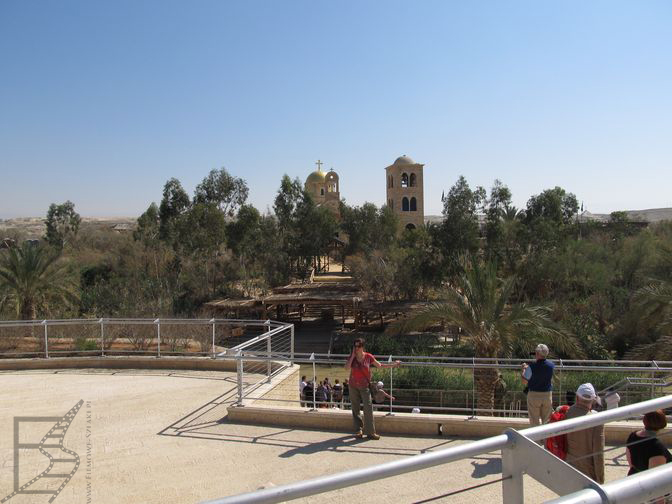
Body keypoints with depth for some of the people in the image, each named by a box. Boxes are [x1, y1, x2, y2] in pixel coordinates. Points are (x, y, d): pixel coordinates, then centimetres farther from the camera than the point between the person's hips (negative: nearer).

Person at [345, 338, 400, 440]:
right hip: (353, 386, 1)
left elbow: (379, 365, 6)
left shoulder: (368, 357, -5)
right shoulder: (351, 357, -4)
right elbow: (347, 368, -21)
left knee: (368, 408, -10)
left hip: (364, 386, -1)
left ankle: (370, 432, -4)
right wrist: (353, 356, -18)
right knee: (355, 409, 6)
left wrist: (393, 364, 2)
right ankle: (358, 430, 19)